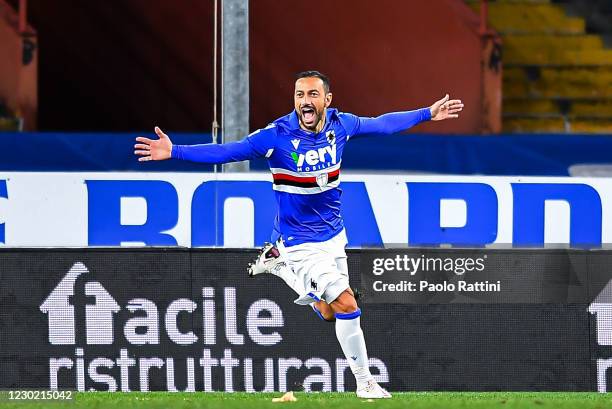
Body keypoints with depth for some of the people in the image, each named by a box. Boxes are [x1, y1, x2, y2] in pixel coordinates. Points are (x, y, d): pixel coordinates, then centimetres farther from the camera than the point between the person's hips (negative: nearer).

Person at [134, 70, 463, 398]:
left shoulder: (340, 124, -7)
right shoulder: (277, 136, -22)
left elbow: (382, 124, 10)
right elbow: (225, 152, -22)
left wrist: (428, 114, 17)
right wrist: (174, 152, -33)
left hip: (333, 233, 6)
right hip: (300, 241, -6)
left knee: (328, 313, 17)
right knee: (347, 305, -15)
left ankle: (279, 265, 35)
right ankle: (364, 382, 1)